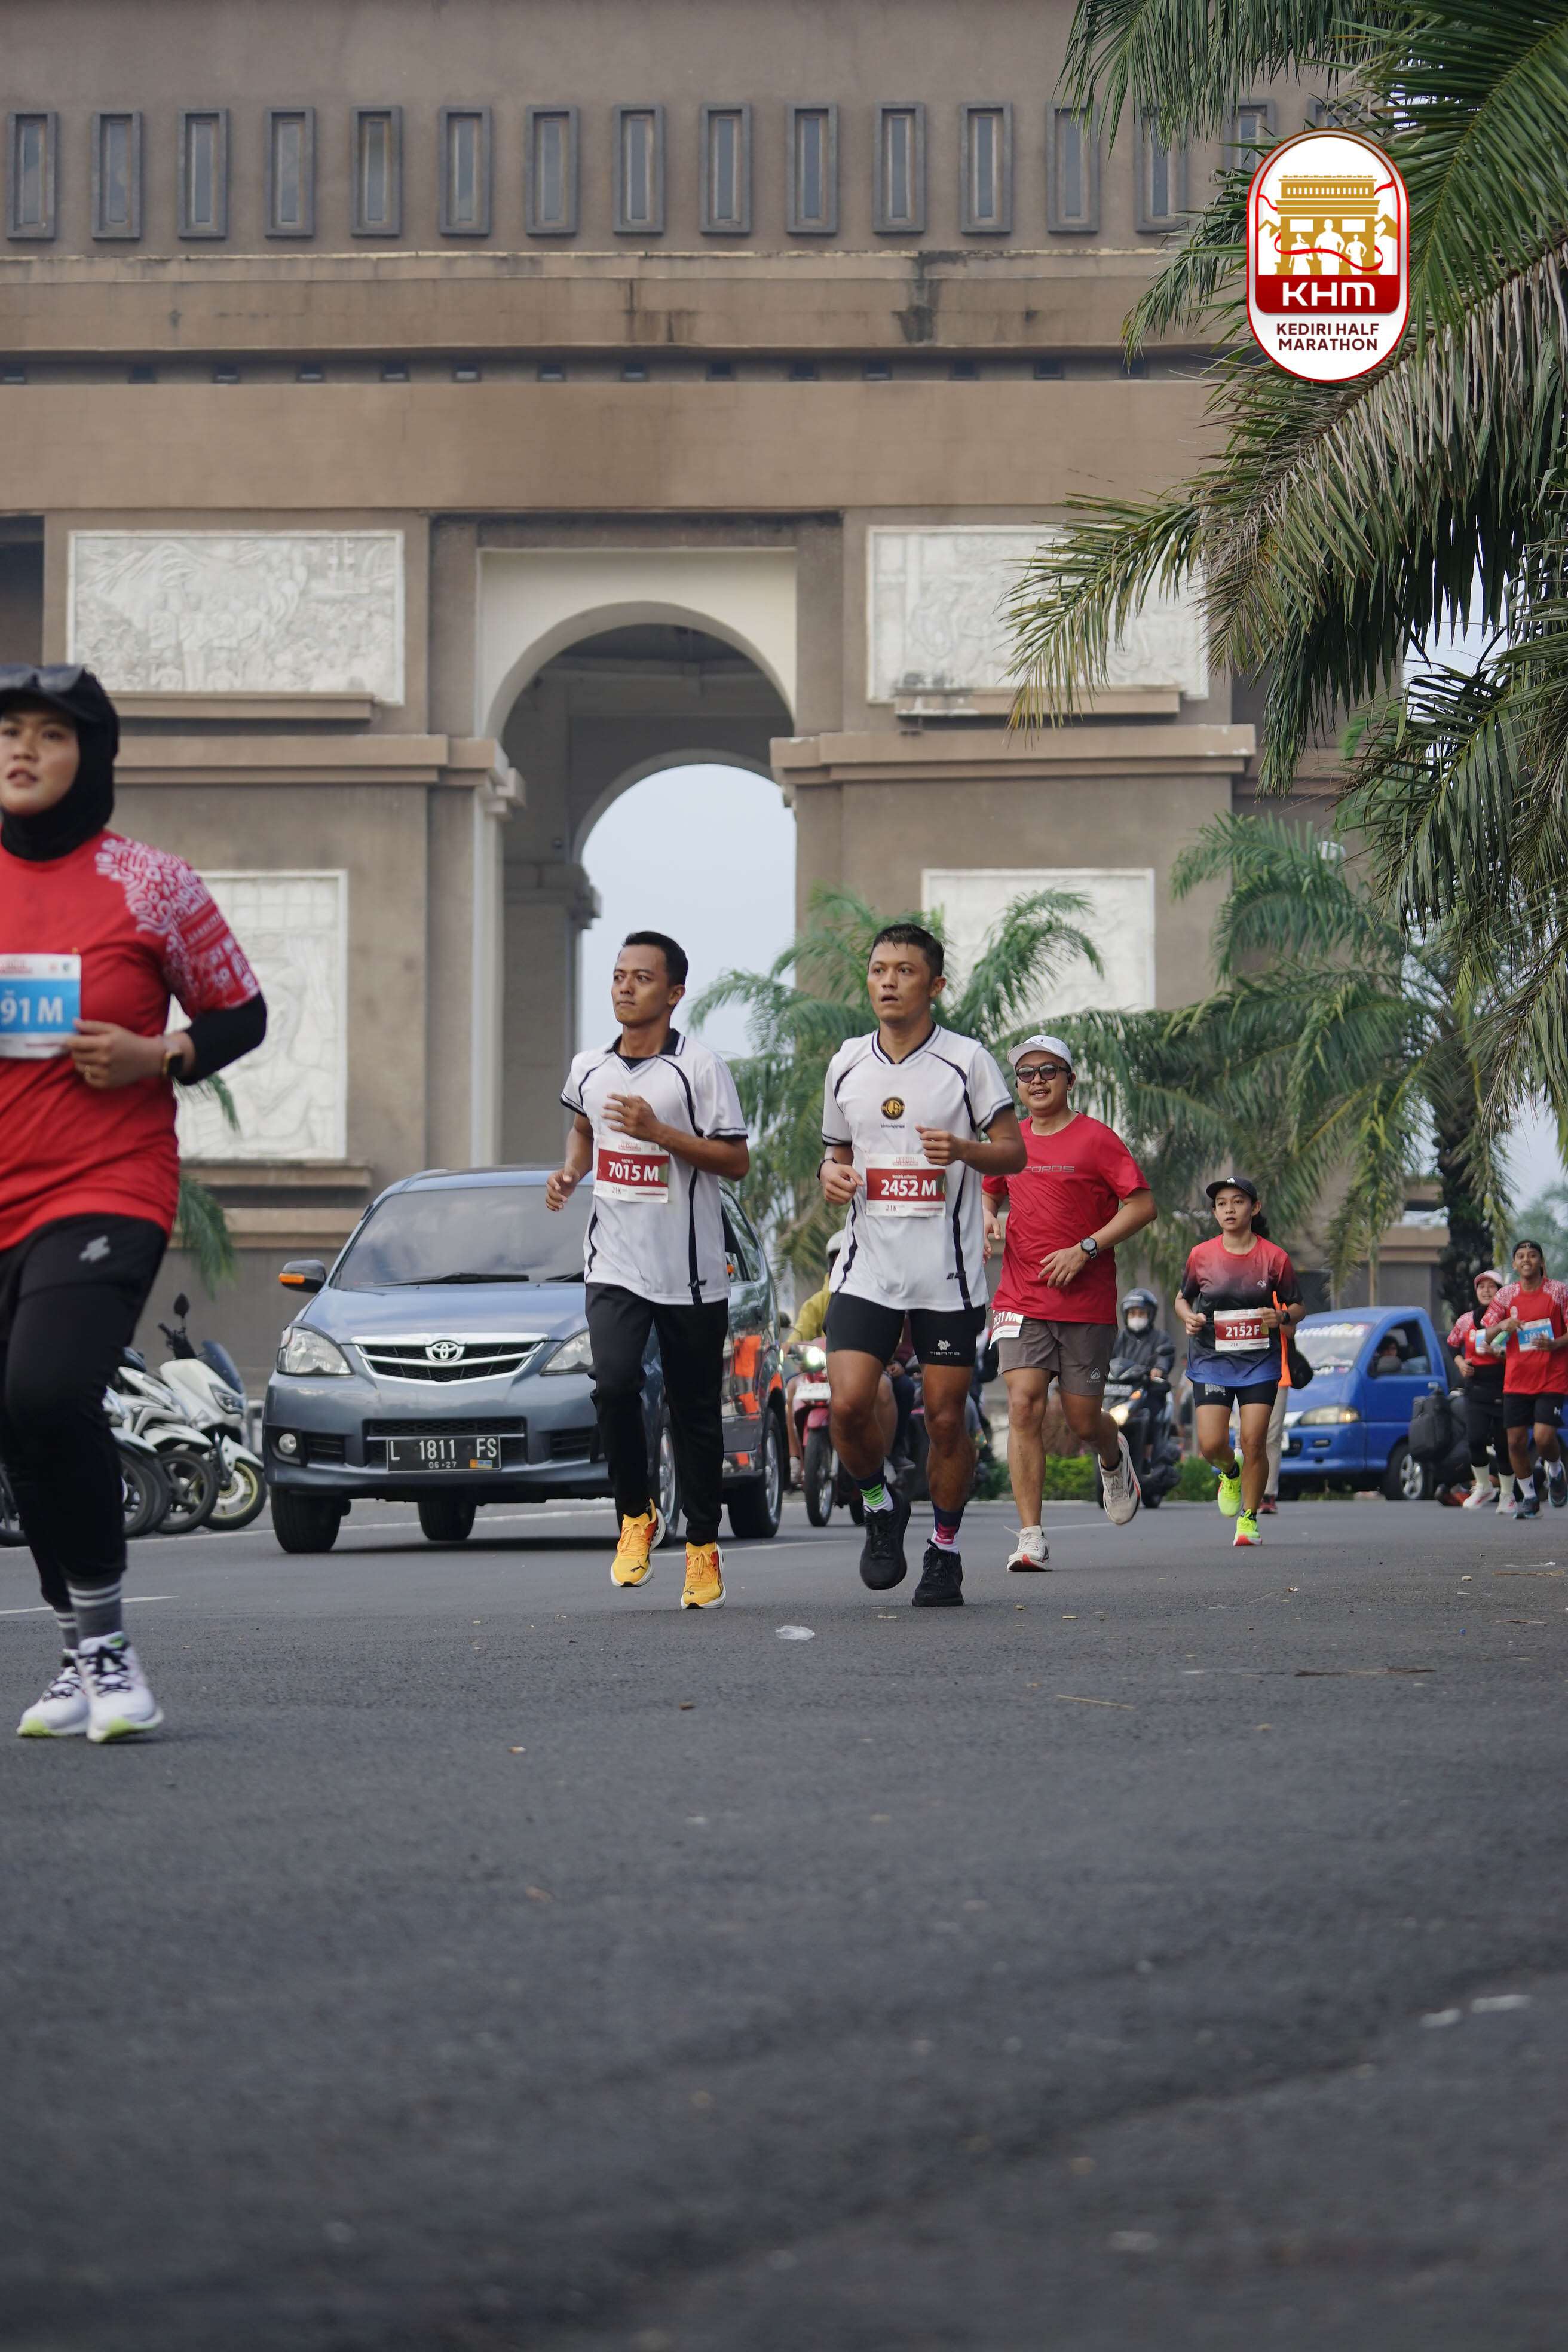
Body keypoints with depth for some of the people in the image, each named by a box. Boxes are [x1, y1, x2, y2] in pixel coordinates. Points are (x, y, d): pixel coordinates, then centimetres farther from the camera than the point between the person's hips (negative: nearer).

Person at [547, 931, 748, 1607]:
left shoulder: (700, 1067, -7)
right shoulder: (589, 1069, 8)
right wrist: (570, 1172, 9)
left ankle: (703, 1548, 18)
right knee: (613, 1381, -18)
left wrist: (658, 1132, -19)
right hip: (614, 1264, 3)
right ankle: (636, 1515, 3)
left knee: (695, 1411, 4)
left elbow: (736, 1160, -9)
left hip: (691, 1271, -3)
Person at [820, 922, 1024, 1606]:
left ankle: (945, 1550, 18)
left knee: (946, 1417, 0)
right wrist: (831, 1174, -2)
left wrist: (962, 1149, -20)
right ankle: (881, 1510, 14)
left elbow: (1014, 1151, 0)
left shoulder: (966, 1061, -2)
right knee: (848, 1405, -13)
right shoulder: (847, 1066, 9)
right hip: (867, 1269, 2)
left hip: (949, 1275, -2)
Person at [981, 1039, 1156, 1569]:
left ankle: (1114, 1459, 43)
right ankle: (1031, 1538, -15)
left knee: (1084, 1421, 3)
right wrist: (988, 1219, 5)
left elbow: (1144, 1206, -8)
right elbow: (991, 1193, 29)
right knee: (1024, 1405, -14)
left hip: (1086, 1301, -3)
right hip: (1021, 1301, 3)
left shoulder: (1095, 1139, -5)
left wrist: (1084, 1250, -16)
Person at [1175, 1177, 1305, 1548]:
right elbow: (1182, 1298, 14)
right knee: (1211, 1444, -10)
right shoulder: (1201, 1256, -1)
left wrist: (1283, 1317, -15)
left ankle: (1249, 1517, 8)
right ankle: (1231, 1472, 27)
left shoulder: (1274, 1257, -4)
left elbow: (1298, 1306, 7)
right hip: (1211, 1360, 1)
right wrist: (1188, 1317, -8)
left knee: (1254, 1442, -9)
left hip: (1260, 1360, -1)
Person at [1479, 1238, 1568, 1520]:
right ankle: (1528, 1497, 17)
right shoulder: (1507, 1295, 7)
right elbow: (1486, 1335, 6)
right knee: (1516, 1441, 0)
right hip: (1517, 1379, 3)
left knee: (1544, 1436, -16)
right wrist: (1503, 1326, -15)